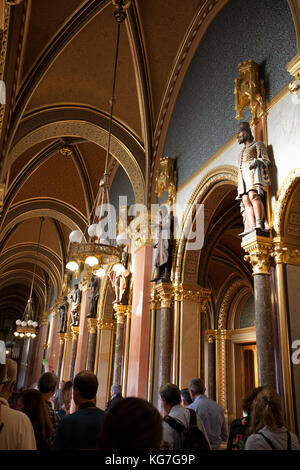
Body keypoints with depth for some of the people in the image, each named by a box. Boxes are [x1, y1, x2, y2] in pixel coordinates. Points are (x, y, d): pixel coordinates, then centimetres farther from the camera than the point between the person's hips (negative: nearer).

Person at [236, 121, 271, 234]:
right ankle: (252, 227, -30)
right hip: (243, 177, 6)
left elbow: (266, 161, 4)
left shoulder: (258, 144, 16)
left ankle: (259, 224, -41)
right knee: (246, 201, -15)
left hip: (253, 172, -6)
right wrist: (239, 189, 18)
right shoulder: (243, 151, 35)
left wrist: (256, 161, -19)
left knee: (253, 196, -28)